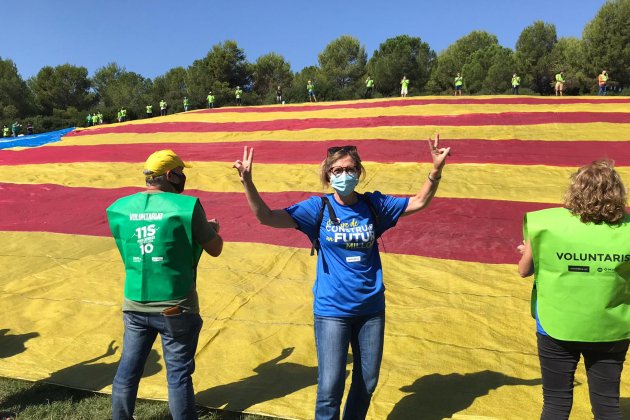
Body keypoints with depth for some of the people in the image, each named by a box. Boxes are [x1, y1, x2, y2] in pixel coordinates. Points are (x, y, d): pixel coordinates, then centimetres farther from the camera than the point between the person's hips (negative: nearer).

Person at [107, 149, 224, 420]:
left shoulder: (119, 208, 0)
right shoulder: (187, 205, -14)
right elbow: (215, 249, -5)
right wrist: (212, 229, 17)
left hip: (135, 305, 5)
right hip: (176, 307, -4)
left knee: (128, 370, 18)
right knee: (178, 374, 8)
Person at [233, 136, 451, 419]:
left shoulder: (374, 205, 0)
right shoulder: (318, 207, -8)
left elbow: (419, 202, 7)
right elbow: (266, 216, -15)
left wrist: (436, 170, -9)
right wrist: (247, 181, -28)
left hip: (371, 308, 3)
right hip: (332, 311, -3)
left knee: (367, 383, 17)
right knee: (330, 389, -1)